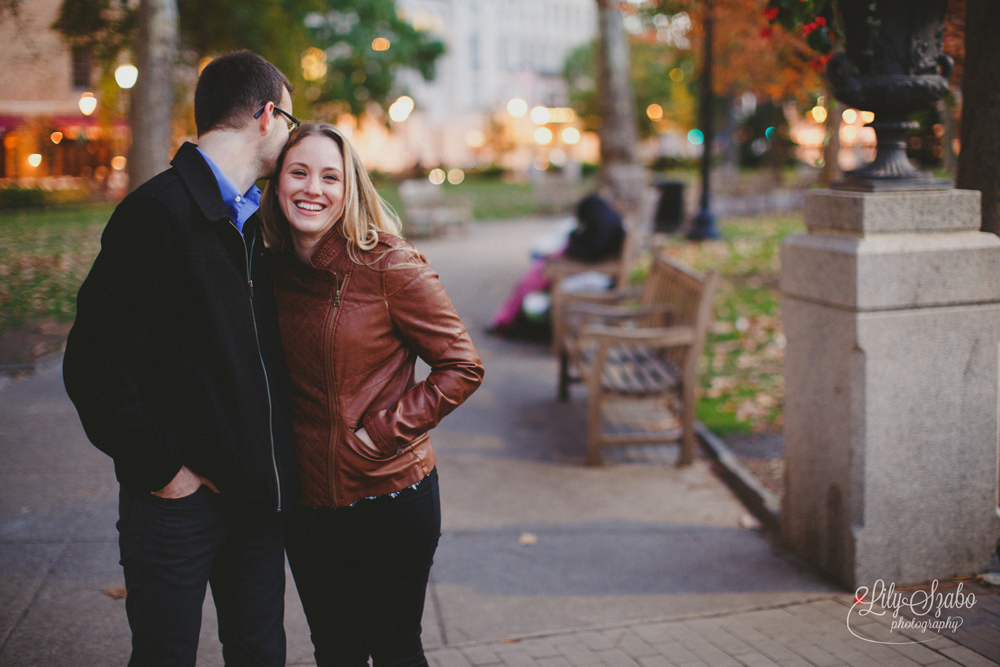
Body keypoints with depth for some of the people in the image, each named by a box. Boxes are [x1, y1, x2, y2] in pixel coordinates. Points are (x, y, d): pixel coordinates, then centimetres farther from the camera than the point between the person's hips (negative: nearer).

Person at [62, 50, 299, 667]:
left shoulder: (254, 221, 11)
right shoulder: (159, 211, -15)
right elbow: (93, 363, -19)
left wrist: (280, 460, 8)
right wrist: (162, 469, -15)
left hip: (258, 492, 7)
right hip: (180, 499, -7)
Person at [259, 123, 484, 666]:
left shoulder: (389, 266, -13)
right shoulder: (273, 270, 2)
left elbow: (462, 367, -11)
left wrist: (385, 431, -17)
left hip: (391, 494, -4)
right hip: (306, 500, 5)